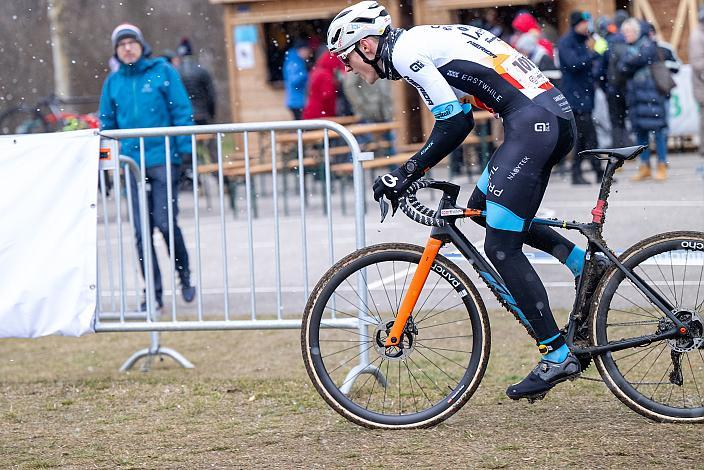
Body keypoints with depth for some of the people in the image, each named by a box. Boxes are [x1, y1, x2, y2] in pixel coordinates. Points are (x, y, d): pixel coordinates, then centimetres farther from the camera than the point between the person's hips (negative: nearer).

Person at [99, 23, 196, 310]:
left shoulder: (163, 71, 1)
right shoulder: (113, 82, 11)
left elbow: (182, 111, -1)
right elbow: (107, 123, 18)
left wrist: (184, 148, -7)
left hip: (163, 159, -4)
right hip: (132, 162, 4)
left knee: (166, 223, -9)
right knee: (142, 231, 2)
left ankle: (185, 278, 13)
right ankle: (154, 293, 8)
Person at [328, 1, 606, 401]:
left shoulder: (404, 51, -6)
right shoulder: (420, 42, 23)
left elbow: (456, 123, -14)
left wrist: (405, 174, -8)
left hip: (532, 122, -10)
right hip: (557, 115, 10)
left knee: (501, 247, -6)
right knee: (482, 208, 23)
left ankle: (558, 355, -6)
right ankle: (588, 264, 15)